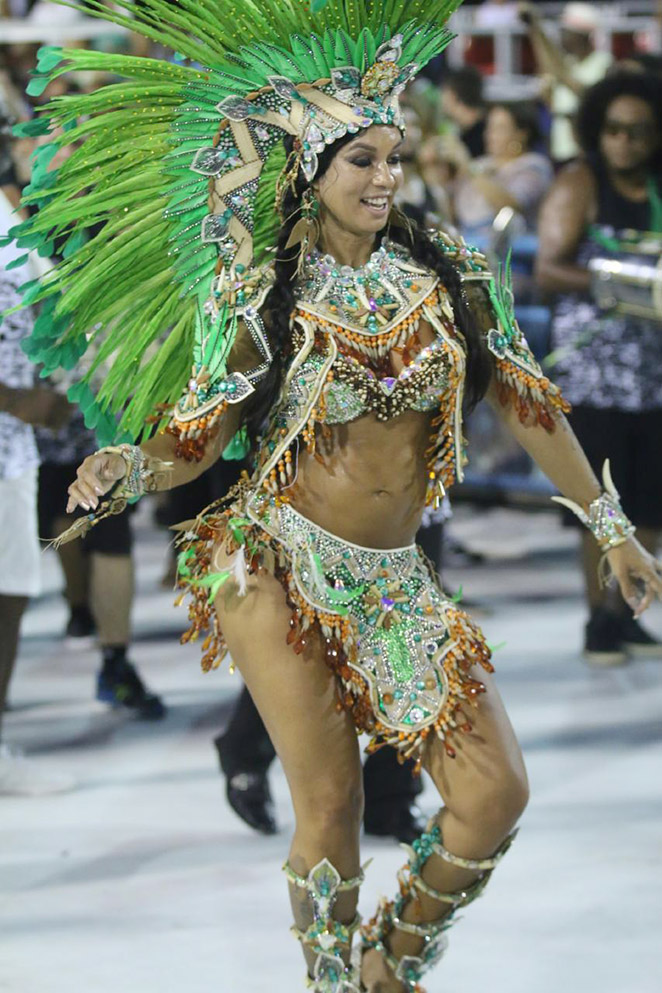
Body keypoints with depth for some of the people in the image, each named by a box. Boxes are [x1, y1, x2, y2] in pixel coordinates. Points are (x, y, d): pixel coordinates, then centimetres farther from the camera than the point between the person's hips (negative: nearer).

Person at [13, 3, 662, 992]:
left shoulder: (448, 274, 1)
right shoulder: (259, 300, -5)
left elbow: (528, 407, 6)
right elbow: (193, 440, -3)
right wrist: (126, 471, -25)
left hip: (395, 582, 3)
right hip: (278, 570, -3)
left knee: (496, 793, -6)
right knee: (329, 807, -5)